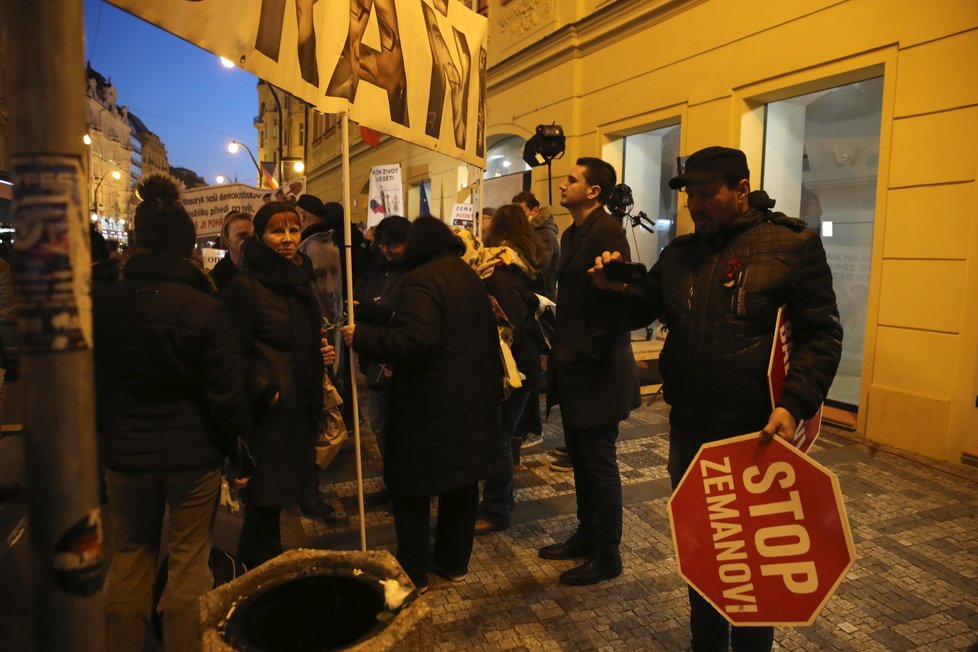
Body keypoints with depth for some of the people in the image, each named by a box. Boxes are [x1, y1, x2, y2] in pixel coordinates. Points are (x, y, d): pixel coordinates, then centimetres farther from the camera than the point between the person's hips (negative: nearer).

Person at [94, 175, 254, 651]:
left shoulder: (101, 300, -9)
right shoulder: (203, 307, -19)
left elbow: (90, 379, 0)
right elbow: (225, 390, -16)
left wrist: (99, 434, 15)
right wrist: (240, 442, -1)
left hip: (124, 450, 3)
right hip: (192, 451, -3)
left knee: (131, 555, 21)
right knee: (188, 557, 13)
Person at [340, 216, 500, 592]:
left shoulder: (420, 280, -16)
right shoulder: (470, 276, 10)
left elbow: (414, 338, -30)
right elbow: (486, 333, 16)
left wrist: (361, 337, -20)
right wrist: (493, 380, 24)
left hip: (432, 403, -8)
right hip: (474, 397, 8)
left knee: (411, 487, 8)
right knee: (463, 482, 17)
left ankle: (413, 572, 19)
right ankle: (454, 561, 32)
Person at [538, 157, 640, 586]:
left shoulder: (606, 232, -16)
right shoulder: (573, 233, 14)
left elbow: (616, 304, -22)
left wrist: (582, 354, -18)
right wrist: (560, 351, 10)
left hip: (597, 372, -9)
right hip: (573, 368, 9)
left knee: (600, 464, 3)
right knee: (580, 459, 19)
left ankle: (607, 556, 19)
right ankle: (587, 535, 35)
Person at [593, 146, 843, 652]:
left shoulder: (793, 244, -8)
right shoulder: (679, 253, 7)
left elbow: (821, 333, -9)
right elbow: (643, 310, 14)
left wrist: (794, 405, -21)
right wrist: (616, 288, -8)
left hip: (757, 432, -4)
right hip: (688, 429, 5)